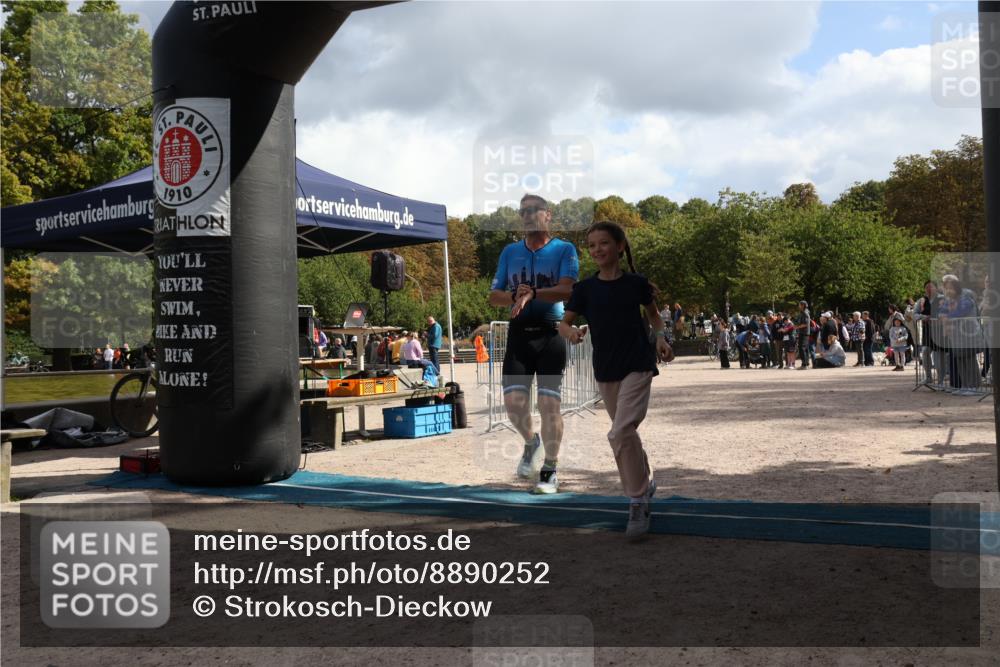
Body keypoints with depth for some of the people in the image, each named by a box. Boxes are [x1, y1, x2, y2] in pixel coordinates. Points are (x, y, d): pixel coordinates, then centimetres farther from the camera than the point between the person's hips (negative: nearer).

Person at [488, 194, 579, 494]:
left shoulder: (564, 249, 1)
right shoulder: (510, 251, 13)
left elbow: (566, 290, -13)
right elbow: (494, 296, 12)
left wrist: (533, 293, -28)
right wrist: (515, 295, -9)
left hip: (550, 335, -3)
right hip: (519, 334, 3)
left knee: (549, 404, -5)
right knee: (513, 402, -2)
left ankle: (549, 470, 10)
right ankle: (531, 443, 30)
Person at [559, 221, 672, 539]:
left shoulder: (636, 283, -4)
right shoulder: (585, 288, -1)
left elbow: (653, 314, 13)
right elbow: (563, 323, 2)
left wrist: (660, 338, -4)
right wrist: (571, 332, -20)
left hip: (638, 366, -4)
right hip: (605, 370, 4)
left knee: (620, 432, -18)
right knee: (626, 433, 16)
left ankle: (638, 501, -6)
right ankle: (645, 482, 39)